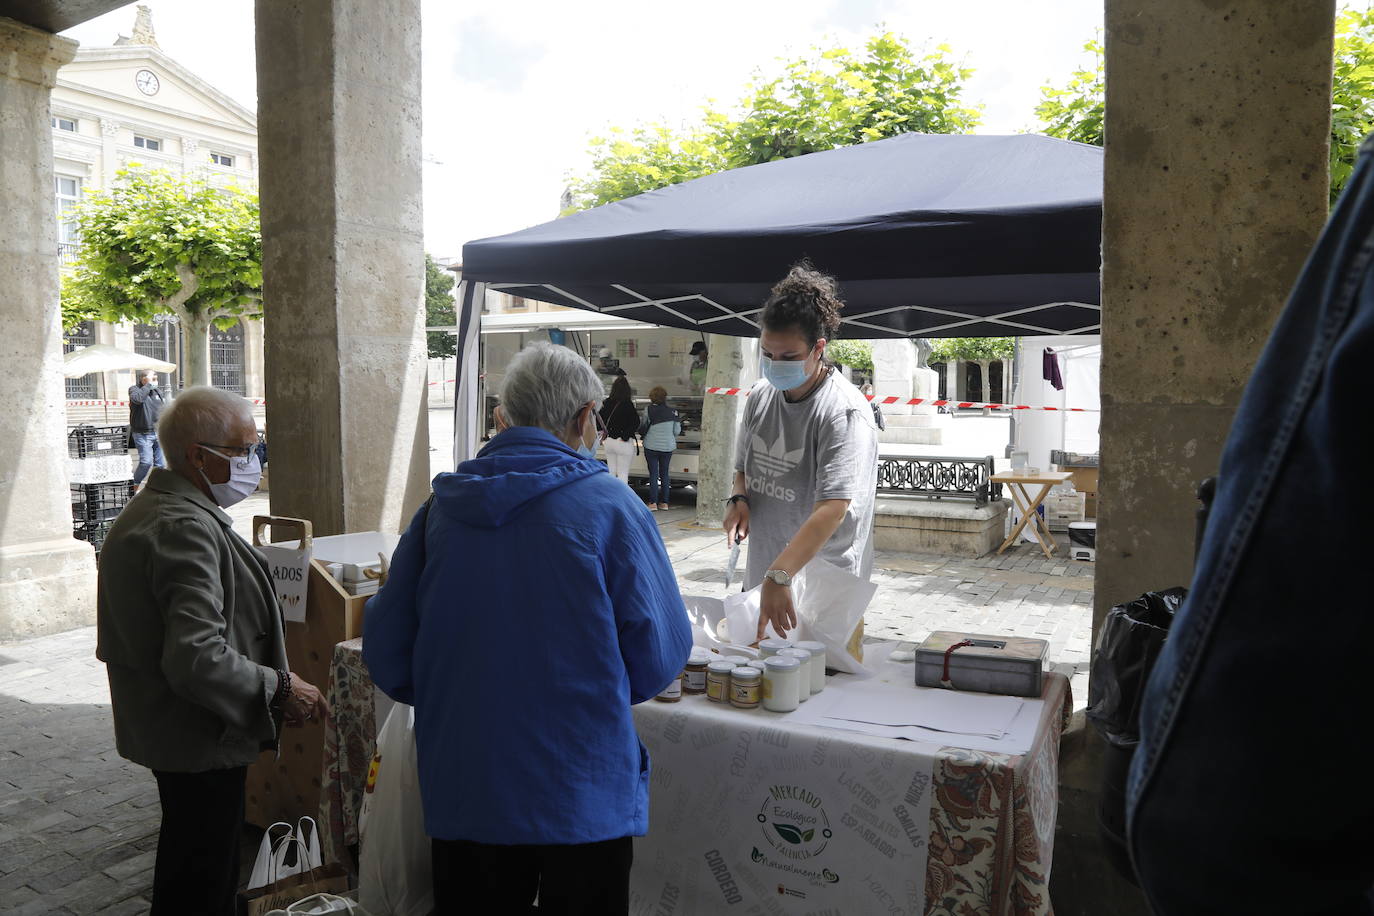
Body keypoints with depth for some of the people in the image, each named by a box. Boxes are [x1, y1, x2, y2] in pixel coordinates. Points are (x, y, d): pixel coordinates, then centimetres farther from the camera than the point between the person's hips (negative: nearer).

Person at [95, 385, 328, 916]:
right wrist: (279, 689, -22)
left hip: (164, 728, 11)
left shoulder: (149, 509, 10)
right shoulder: (186, 528, -26)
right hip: (199, 739, -11)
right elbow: (198, 658, -34)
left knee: (187, 864, 25)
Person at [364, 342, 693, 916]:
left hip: (460, 791, 4)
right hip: (583, 798, -3)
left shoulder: (441, 506, -3)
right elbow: (660, 654, -10)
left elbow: (385, 650, 2)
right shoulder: (610, 506, -14)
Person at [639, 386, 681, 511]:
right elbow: (677, 431, 0)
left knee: (653, 474, 4)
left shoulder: (648, 410, -8)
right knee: (665, 473, 12)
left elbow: (642, 429, -4)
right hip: (668, 446, 2)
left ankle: (653, 502, 1)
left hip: (651, 446, -2)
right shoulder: (672, 412, -4)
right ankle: (664, 502, 14)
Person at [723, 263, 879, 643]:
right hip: (763, 577, 6)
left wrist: (779, 577, -37)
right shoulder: (759, 397, 4)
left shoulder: (845, 412, -18)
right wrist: (740, 499, -4)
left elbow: (832, 508, -28)